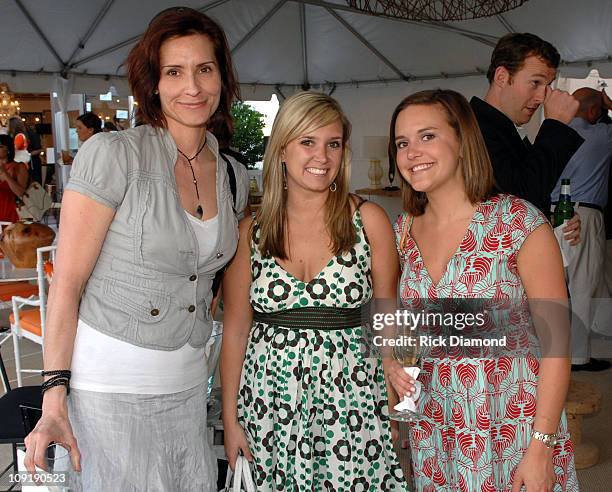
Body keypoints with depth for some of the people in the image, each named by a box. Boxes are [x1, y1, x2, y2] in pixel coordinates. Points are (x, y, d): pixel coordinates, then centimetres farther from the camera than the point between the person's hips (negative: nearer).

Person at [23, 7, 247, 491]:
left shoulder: (231, 178, 7)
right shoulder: (111, 154, -11)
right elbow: (68, 280, -11)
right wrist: (54, 398, -15)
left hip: (187, 385, 6)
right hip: (110, 384, -5)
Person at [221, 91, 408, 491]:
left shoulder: (369, 220, -2)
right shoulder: (251, 231, 2)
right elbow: (235, 328, 5)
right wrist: (230, 419, 4)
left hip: (351, 398, -1)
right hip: (269, 403, 1)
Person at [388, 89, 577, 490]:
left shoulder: (520, 223, -14)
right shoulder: (403, 231, 0)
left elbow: (555, 340, -13)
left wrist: (541, 447, -17)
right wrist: (393, 359, -6)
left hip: (515, 426, -4)